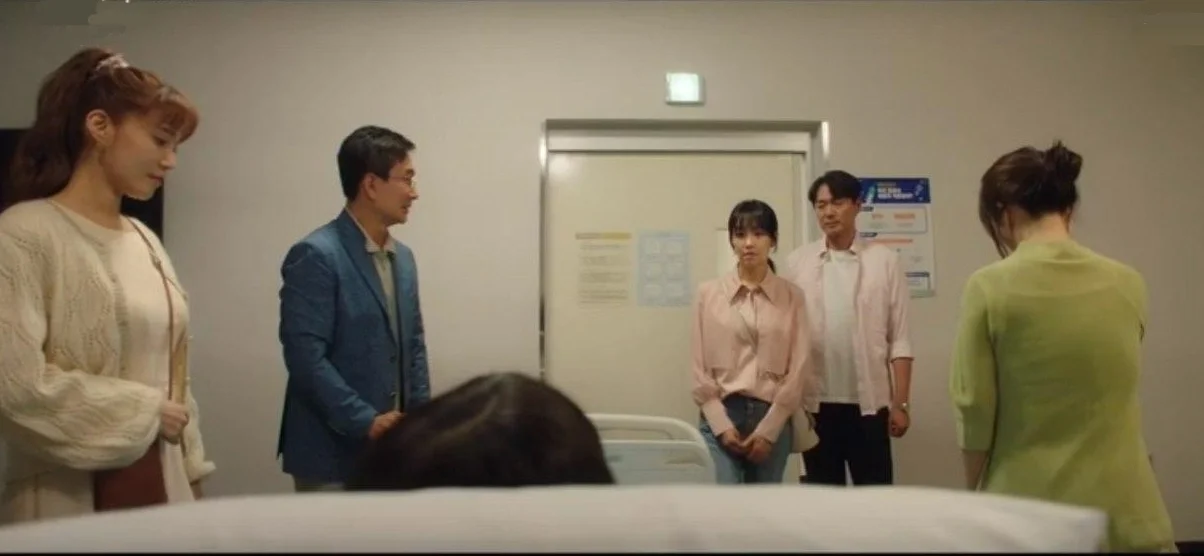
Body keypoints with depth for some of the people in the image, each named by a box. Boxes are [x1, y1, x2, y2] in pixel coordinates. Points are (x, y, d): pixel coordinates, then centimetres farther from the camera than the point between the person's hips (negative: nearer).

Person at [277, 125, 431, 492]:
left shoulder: (403, 257, 12)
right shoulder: (315, 255, -13)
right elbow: (306, 356, -18)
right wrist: (366, 422, -18)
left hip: (393, 448, 7)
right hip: (333, 451, -7)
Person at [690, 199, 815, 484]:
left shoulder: (791, 296, 3)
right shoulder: (708, 293, 2)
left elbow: (798, 369, 0)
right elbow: (700, 367, 1)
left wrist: (767, 430, -6)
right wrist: (721, 425, -7)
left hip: (773, 418, 1)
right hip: (721, 416, -1)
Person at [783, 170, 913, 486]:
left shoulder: (884, 261, -2)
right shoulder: (797, 263, 1)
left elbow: (899, 340, -1)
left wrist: (900, 403, -4)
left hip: (868, 402, -1)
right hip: (814, 403, 1)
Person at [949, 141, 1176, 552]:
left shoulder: (990, 288, -12)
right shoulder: (1128, 285, 0)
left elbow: (975, 412, -8)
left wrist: (976, 498, 7)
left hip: (1029, 508, -3)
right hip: (1124, 508, 3)